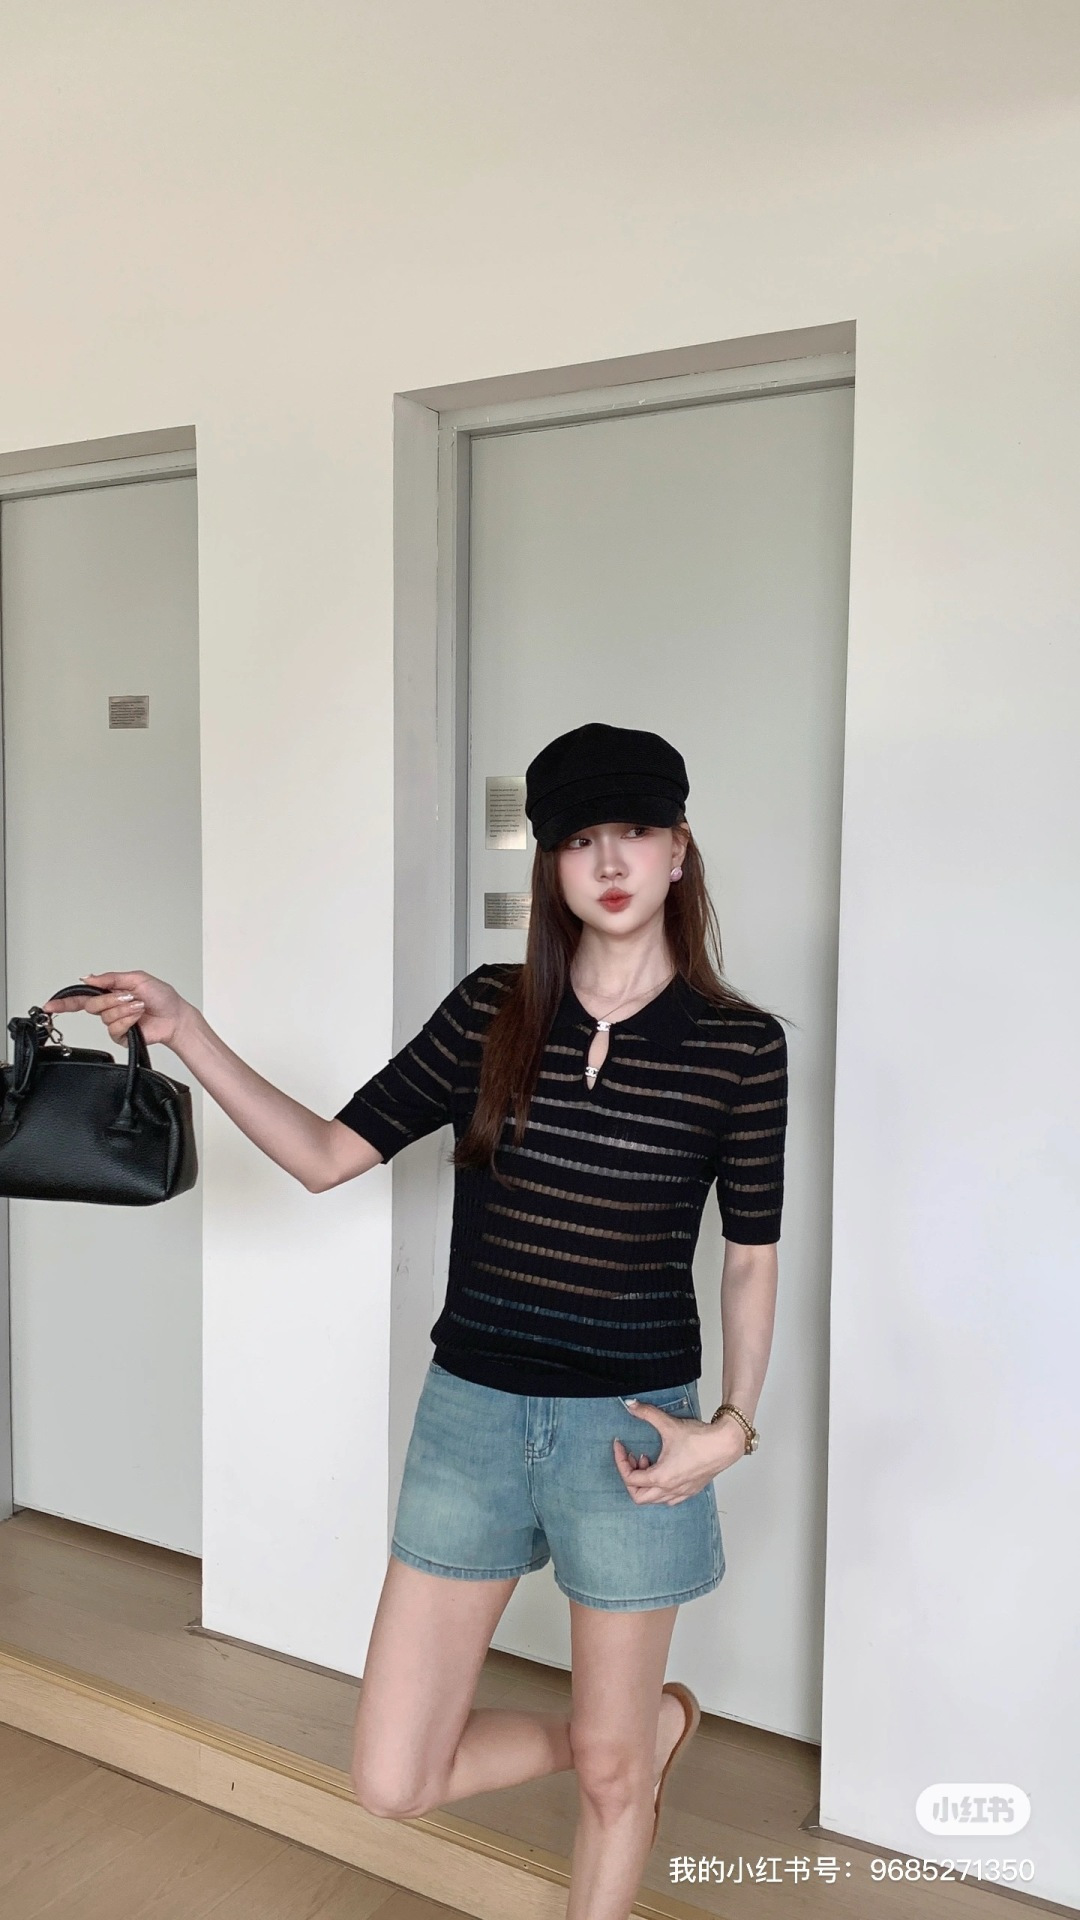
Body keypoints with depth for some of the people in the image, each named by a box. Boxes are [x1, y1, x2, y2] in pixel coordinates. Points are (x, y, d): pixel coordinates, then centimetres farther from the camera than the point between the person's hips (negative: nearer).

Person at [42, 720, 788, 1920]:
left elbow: (752, 1259, 1)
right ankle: (647, 1725, 34)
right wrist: (185, 1033, -9)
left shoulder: (739, 1044, -8)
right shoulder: (492, 1011, -3)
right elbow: (328, 1156, -1)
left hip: (627, 1427, -2)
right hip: (470, 1412, 3)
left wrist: (733, 1425, -9)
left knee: (606, 1770, 15)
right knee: (393, 1781, 10)